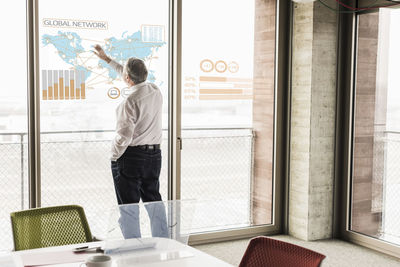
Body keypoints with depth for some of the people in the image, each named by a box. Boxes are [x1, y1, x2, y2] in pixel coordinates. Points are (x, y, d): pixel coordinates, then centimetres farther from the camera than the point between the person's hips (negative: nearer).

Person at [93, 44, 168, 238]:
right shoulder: (155, 91, 4)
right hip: (154, 154, 8)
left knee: (129, 207, 2)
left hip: (131, 157, -7)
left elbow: (124, 135, -21)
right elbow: (136, 77, 21)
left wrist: (114, 156, -3)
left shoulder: (130, 102, -19)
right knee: (154, 200, 17)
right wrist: (106, 59, 30)